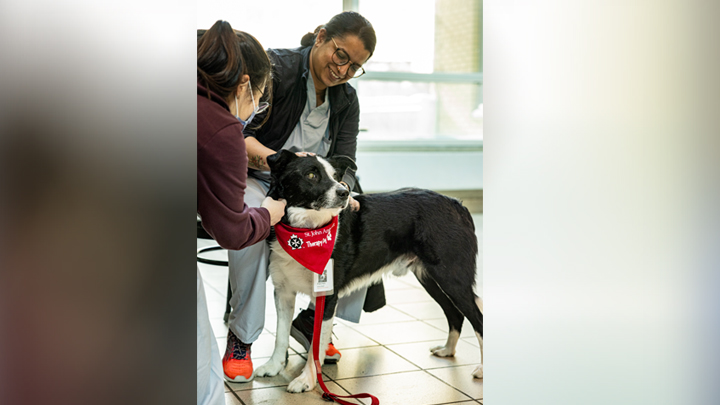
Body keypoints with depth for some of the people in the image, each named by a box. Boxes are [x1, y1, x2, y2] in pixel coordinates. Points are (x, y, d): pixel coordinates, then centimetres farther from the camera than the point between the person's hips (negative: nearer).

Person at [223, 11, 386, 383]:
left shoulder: (346, 101, 4)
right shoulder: (276, 68, -15)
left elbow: (345, 164, -3)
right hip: (253, 180, -5)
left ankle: (312, 321, 1)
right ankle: (240, 339, -21)